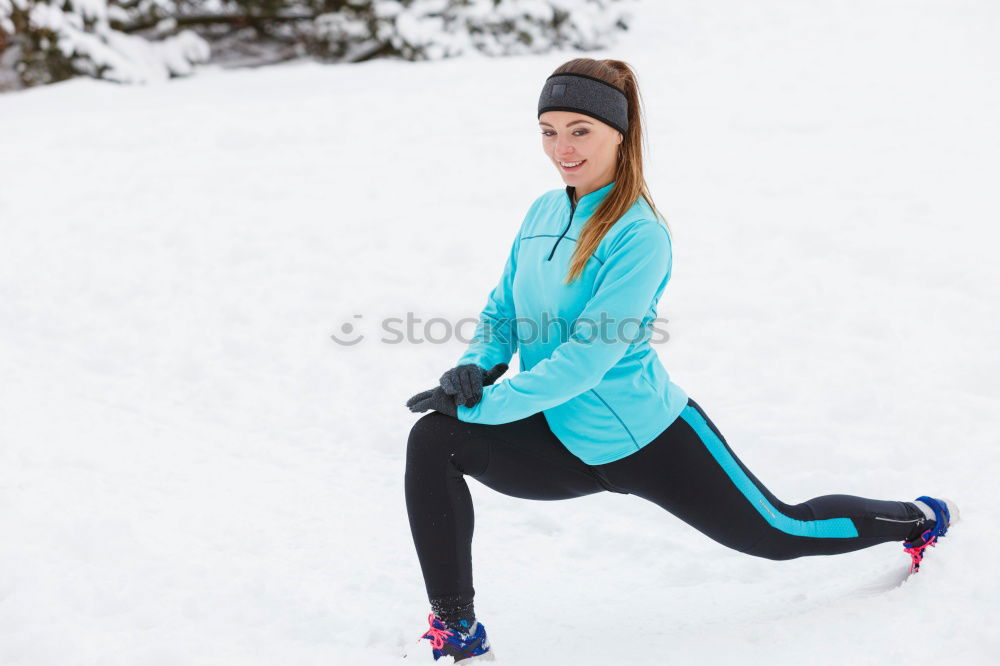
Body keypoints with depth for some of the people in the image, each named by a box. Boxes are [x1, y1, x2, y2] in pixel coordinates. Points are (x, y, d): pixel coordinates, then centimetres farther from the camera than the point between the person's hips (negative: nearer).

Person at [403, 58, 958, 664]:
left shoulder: (639, 235, -20)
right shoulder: (543, 213, 1)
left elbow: (586, 359, -26)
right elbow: (503, 311, 11)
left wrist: (483, 405, -25)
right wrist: (475, 368, -10)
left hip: (647, 438, -5)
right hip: (565, 444, 6)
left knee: (780, 533, 13)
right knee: (433, 443, -18)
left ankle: (920, 519, 43)